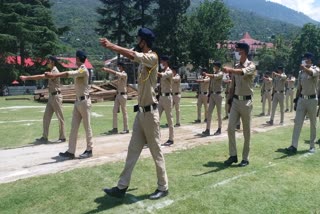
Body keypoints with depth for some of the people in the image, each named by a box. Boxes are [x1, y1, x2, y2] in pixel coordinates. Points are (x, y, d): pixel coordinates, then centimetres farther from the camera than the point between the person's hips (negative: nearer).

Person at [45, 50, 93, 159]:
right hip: (77, 101, 9)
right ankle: (71, 151, 8)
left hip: (84, 101, -9)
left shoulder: (83, 70, -15)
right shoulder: (78, 70, 18)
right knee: (74, 127, 5)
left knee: (87, 127, 1)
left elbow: (69, 74, -26)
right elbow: (69, 74, 9)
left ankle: (89, 150, 12)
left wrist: (53, 75, -30)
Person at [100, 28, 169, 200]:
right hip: (140, 111, 9)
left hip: (150, 112, -9)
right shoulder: (143, 59, 17)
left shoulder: (152, 57, -13)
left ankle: (163, 188, 17)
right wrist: (110, 46, 0)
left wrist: (111, 45, -17)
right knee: (133, 150, 11)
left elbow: (132, 55, -22)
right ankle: (122, 187, 19)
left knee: (156, 152, 2)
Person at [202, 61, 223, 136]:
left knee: (219, 113, 2)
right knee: (209, 112, -1)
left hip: (218, 94, -6)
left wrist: (207, 74, -38)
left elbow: (215, 76, -27)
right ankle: (207, 130, -2)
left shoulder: (220, 73, -4)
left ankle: (219, 129, 12)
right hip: (212, 94, 6)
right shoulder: (213, 74, 16)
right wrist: (209, 94, 14)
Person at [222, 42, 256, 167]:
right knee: (230, 128, -1)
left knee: (246, 131, 4)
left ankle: (245, 158, 15)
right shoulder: (236, 67, 12)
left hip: (246, 101, -5)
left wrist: (230, 70, -50)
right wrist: (229, 99, 11)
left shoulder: (251, 66, -8)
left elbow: (243, 72, -32)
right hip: (235, 100, 5)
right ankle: (233, 155, 11)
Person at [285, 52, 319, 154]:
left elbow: (311, 73, -33)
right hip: (302, 99, 4)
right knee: (297, 122, -3)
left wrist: (304, 67, -31)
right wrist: (296, 100, 11)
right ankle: (294, 146, -4)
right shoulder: (301, 73, 10)